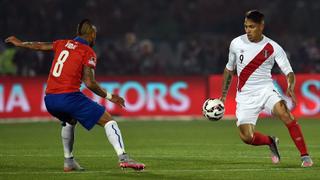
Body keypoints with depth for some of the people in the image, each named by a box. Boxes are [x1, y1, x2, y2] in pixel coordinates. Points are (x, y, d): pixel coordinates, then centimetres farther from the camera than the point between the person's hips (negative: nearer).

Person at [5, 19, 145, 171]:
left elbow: (39, 46, 32)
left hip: (49, 100, 7)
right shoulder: (88, 52, -1)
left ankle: (68, 162, 32)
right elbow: (89, 83, -10)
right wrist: (109, 96, 0)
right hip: (69, 97, -7)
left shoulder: (63, 44, 17)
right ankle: (123, 158, -20)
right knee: (108, 120, -4)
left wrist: (20, 43, 50)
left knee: (70, 121, 36)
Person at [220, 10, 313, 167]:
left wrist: (290, 88, -32)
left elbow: (289, 72, -10)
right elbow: (229, 69, 15)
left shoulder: (273, 48, -7)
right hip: (245, 96, 2)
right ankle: (271, 142, 19)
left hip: (266, 91, -2)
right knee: (247, 137, -15)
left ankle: (305, 156, -21)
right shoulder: (236, 44, 0)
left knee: (285, 114, -30)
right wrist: (223, 95, 16)